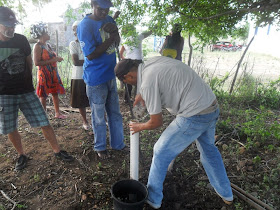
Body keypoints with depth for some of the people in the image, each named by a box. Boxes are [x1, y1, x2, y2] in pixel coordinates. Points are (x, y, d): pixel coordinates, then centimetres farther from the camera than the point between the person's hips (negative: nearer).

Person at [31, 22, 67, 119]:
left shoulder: (48, 45, 12)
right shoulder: (38, 46, -13)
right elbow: (37, 62, -20)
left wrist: (57, 58, 5)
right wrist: (52, 60, -22)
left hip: (53, 73, 8)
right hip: (44, 74, -8)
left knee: (55, 93, 14)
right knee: (43, 96, 1)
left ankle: (57, 113, 26)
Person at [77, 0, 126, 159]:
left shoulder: (109, 20, 7)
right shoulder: (85, 25, -14)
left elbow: (117, 43, 5)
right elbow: (91, 55, -20)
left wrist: (115, 30, -15)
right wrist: (110, 39, -17)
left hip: (111, 75, 7)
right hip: (96, 79, -7)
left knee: (115, 113, 16)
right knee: (99, 117, 7)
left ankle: (118, 144, 33)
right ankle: (100, 147, 28)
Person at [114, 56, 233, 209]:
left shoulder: (147, 83, -18)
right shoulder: (153, 61, 7)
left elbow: (156, 122, -10)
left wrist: (140, 127, 10)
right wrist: (142, 94, 33)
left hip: (194, 117, -9)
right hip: (213, 107, 10)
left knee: (161, 152, 8)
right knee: (208, 149, 30)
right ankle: (226, 194, 49)